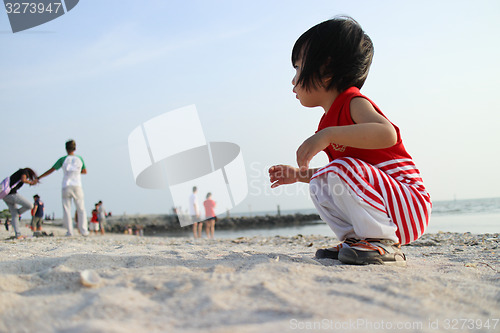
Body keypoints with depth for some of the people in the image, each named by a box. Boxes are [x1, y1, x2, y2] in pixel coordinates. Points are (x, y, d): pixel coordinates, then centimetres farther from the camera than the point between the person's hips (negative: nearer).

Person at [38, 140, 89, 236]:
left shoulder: (63, 159, 1)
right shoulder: (79, 159, 5)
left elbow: (50, 170, 3)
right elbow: (85, 172, 18)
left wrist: (38, 178, 11)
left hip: (66, 186, 0)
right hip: (77, 186, 1)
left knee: (66, 209, 3)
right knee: (81, 209, 6)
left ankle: (70, 231, -5)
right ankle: (83, 230, -2)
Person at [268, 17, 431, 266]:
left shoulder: (353, 102, -13)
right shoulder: (328, 121, 15)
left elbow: (387, 134, -36)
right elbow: (336, 178, 25)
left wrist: (329, 134, -37)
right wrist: (298, 174, 18)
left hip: (410, 202, -9)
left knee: (342, 170, -28)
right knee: (319, 183, 10)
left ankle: (384, 244, -17)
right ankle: (356, 239, 5)